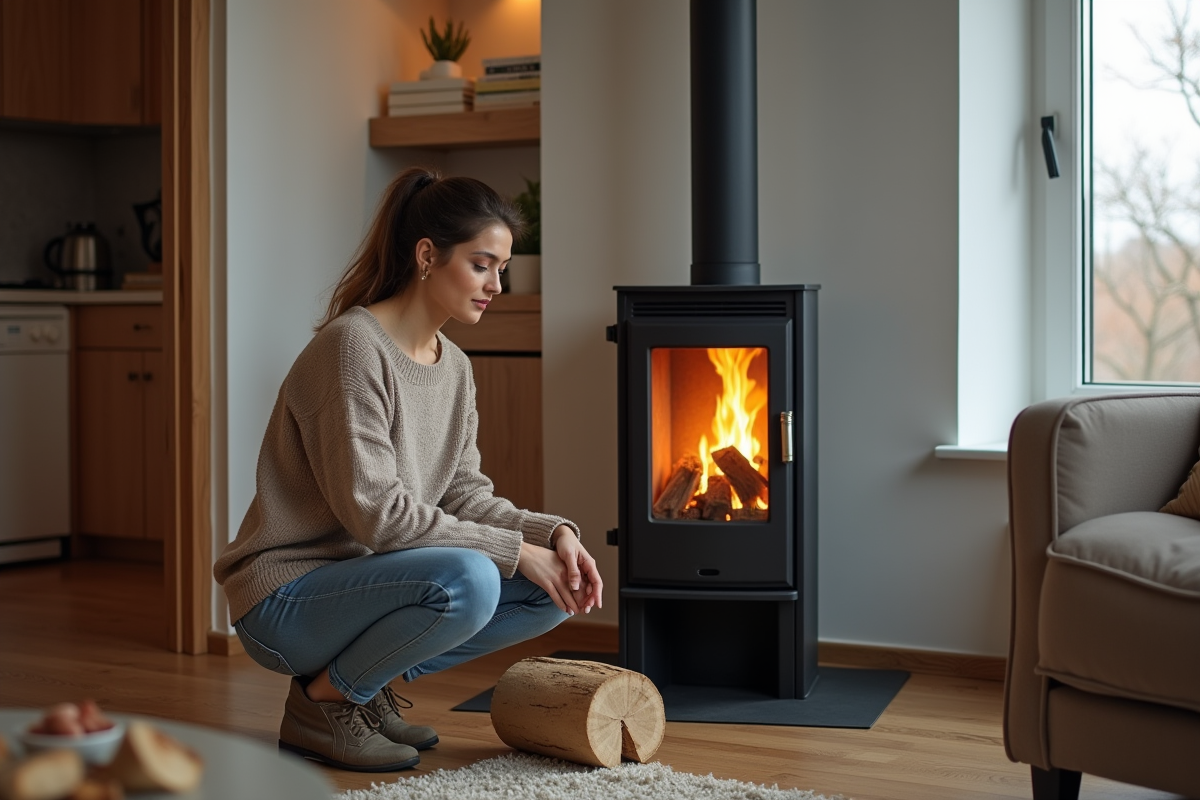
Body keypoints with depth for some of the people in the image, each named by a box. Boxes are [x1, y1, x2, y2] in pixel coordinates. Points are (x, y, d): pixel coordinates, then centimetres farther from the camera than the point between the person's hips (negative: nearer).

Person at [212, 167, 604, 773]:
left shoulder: (454, 367, 8)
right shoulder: (353, 347, -20)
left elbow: (465, 496, 7)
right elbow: (374, 511, -25)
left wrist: (551, 533, -11)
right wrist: (514, 550, -22)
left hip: (365, 578, 9)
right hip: (285, 600, -9)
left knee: (551, 591, -2)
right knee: (467, 581, -33)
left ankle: (370, 683, 8)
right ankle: (322, 702, -8)